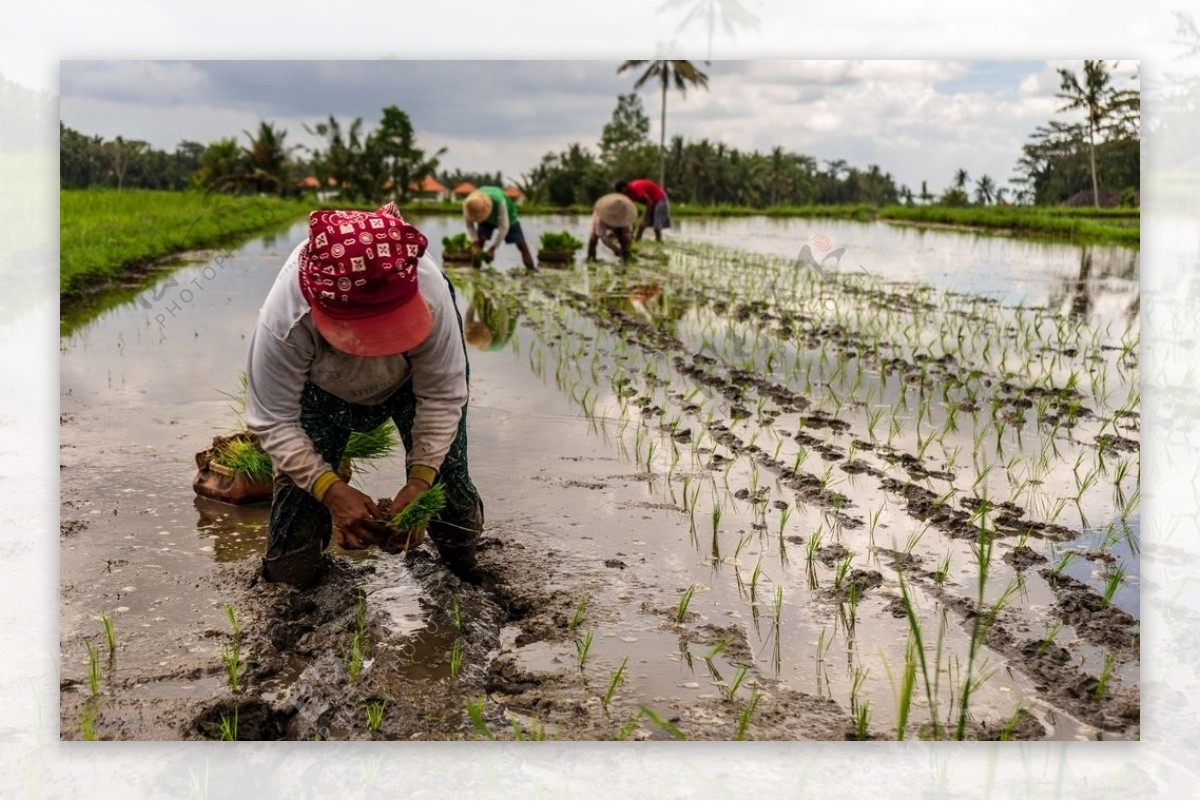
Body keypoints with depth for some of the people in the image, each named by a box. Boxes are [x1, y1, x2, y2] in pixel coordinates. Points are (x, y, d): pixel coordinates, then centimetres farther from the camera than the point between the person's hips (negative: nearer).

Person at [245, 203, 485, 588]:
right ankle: (286, 578, 25)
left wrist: (420, 479, -34)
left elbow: (441, 396, -27)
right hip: (322, 391, 0)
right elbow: (273, 421, -31)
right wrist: (332, 491, -42)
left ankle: (466, 566, 24)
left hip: (411, 378, 1)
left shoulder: (430, 293, -42)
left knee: (444, 472, -3)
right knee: (301, 483, -5)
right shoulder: (284, 318, -44)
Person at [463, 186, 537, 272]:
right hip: (487, 220, 3)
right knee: (479, 241, -20)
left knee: (521, 244, -7)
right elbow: (469, 225, -17)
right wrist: (474, 243, -30)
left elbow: (504, 227, -39)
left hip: (506, 217, -3)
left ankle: (532, 271, 1)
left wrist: (492, 248, -38)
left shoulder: (499, 202, -45)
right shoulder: (469, 204, -34)